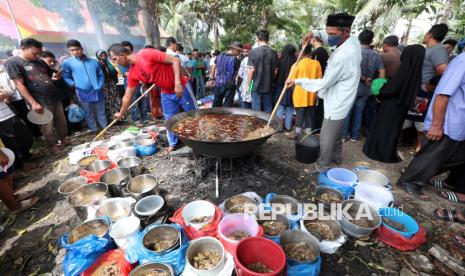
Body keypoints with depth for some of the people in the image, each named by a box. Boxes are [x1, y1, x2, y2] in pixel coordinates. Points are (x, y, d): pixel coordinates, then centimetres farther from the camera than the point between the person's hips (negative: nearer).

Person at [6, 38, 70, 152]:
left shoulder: (40, 61, 10)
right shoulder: (13, 62, -6)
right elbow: (19, 84, -11)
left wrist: (54, 77, -1)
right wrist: (33, 103, -17)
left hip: (55, 98, 6)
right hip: (40, 102, -5)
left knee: (61, 121, 14)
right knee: (47, 127, 5)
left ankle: (64, 138, 32)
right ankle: (54, 144, 21)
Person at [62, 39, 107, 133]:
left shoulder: (94, 61, 8)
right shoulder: (67, 63, 2)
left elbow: (101, 75, 12)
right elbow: (65, 77, 4)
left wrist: (100, 86, -2)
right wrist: (74, 85, -11)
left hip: (98, 93, 2)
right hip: (83, 94, -1)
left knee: (101, 112, 11)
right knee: (89, 114, 8)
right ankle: (94, 131, 19)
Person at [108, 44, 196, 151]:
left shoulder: (146, 54, -21)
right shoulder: (132, 73, 0)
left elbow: (175, 61, -22)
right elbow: (127, 96, 10)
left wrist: (177, 83, -29)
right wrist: (121, 113, 17)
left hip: (181, 87, -6)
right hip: (166, 94, 6)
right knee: (170, 120, 10)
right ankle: (173, 143, 26)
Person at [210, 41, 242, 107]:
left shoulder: (219, 56, 6)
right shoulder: (235, 59, -9)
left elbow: (213, 68, 12)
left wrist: (212, 78, 19)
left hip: (218, 84, 5)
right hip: (229, 85, -5)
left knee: (216, 105, 16)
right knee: (227, 105, 4)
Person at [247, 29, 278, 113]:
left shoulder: (253, 52, -7)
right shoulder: (274, 53, 4)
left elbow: (251, 70, -10)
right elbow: (275, 70, 6)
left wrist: (247, 85, -1)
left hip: (256, 86, -3)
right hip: (269, 87, 3)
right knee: (268, 113, 10)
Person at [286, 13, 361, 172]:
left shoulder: (342, 56, -30)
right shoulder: (353, 40, -2)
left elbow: (324, 83, -22)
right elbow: (332, 36, 19)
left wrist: (298, 81, -16)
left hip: (336, 104, -10)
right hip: (341, 101, 10)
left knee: (326, 138, 4)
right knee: (336, 133, 26)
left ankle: (322, 167, 20)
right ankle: (337, 157, 45)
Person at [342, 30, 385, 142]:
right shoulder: (376, 56, 3)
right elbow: (382, 74, 1)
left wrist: (364, 79, -8)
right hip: (365, 90, 4)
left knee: (347, 112, 4)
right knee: (358, 112, 12)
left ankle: (343, 135, 9)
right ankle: (354, 135, 20)